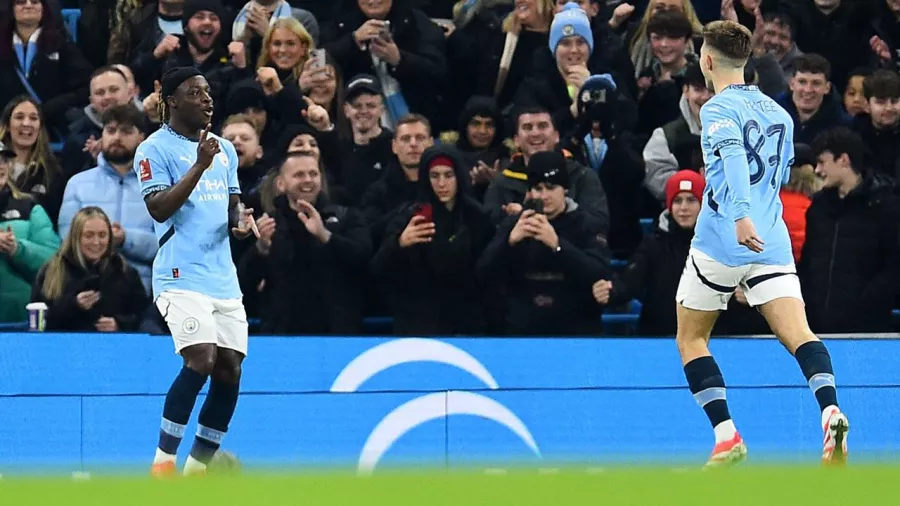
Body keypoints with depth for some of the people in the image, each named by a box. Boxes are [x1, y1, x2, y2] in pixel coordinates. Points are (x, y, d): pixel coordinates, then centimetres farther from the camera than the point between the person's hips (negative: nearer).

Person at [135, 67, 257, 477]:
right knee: (201, 359, -21)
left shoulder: (225, 149, 18)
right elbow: (159, 209, -14)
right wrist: (200, 165, -19)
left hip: (224, 278, 7)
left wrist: (240, 220, 1)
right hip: (182, 276, -7)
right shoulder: (155, 149, -3)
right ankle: (163, 463, -11)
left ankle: (197, 467, 10)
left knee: (230, 369, 0)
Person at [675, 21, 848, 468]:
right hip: (772, 242, 5)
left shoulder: (719, 108, -4)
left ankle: (727, 436, 1)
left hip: (721, 242, -5)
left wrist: (741, 214, -35)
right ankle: (830, 409, -36)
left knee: (690, 337, 12)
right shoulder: (778, 113, 18)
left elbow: (734, 157, -22)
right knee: (797, 333, -9)